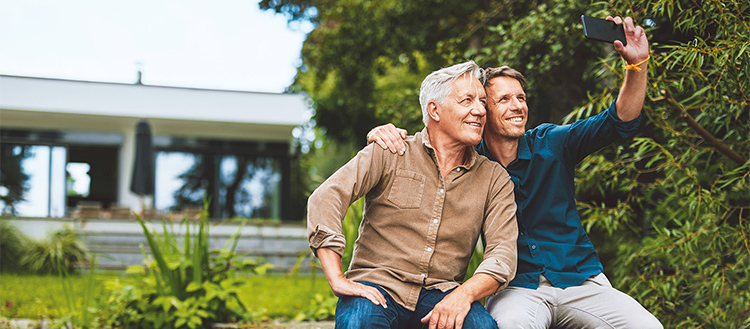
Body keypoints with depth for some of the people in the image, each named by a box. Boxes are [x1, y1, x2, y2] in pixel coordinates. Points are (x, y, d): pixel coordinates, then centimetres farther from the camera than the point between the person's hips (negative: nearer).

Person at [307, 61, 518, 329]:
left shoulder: (494, 179, 9)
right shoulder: (389, 154, 1)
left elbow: (504, 251, -1)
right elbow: (325, 199, -9)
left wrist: (464, 294, -22)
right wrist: (338, 281, -18)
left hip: (441, 295, 2)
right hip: (378, 283, -2)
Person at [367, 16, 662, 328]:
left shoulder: (549, 144, 1)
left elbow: (620, 122, -5)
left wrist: (637, 64, -20)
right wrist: (386, 134, -20)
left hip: (581, 282, 2)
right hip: (517, 289, -2)